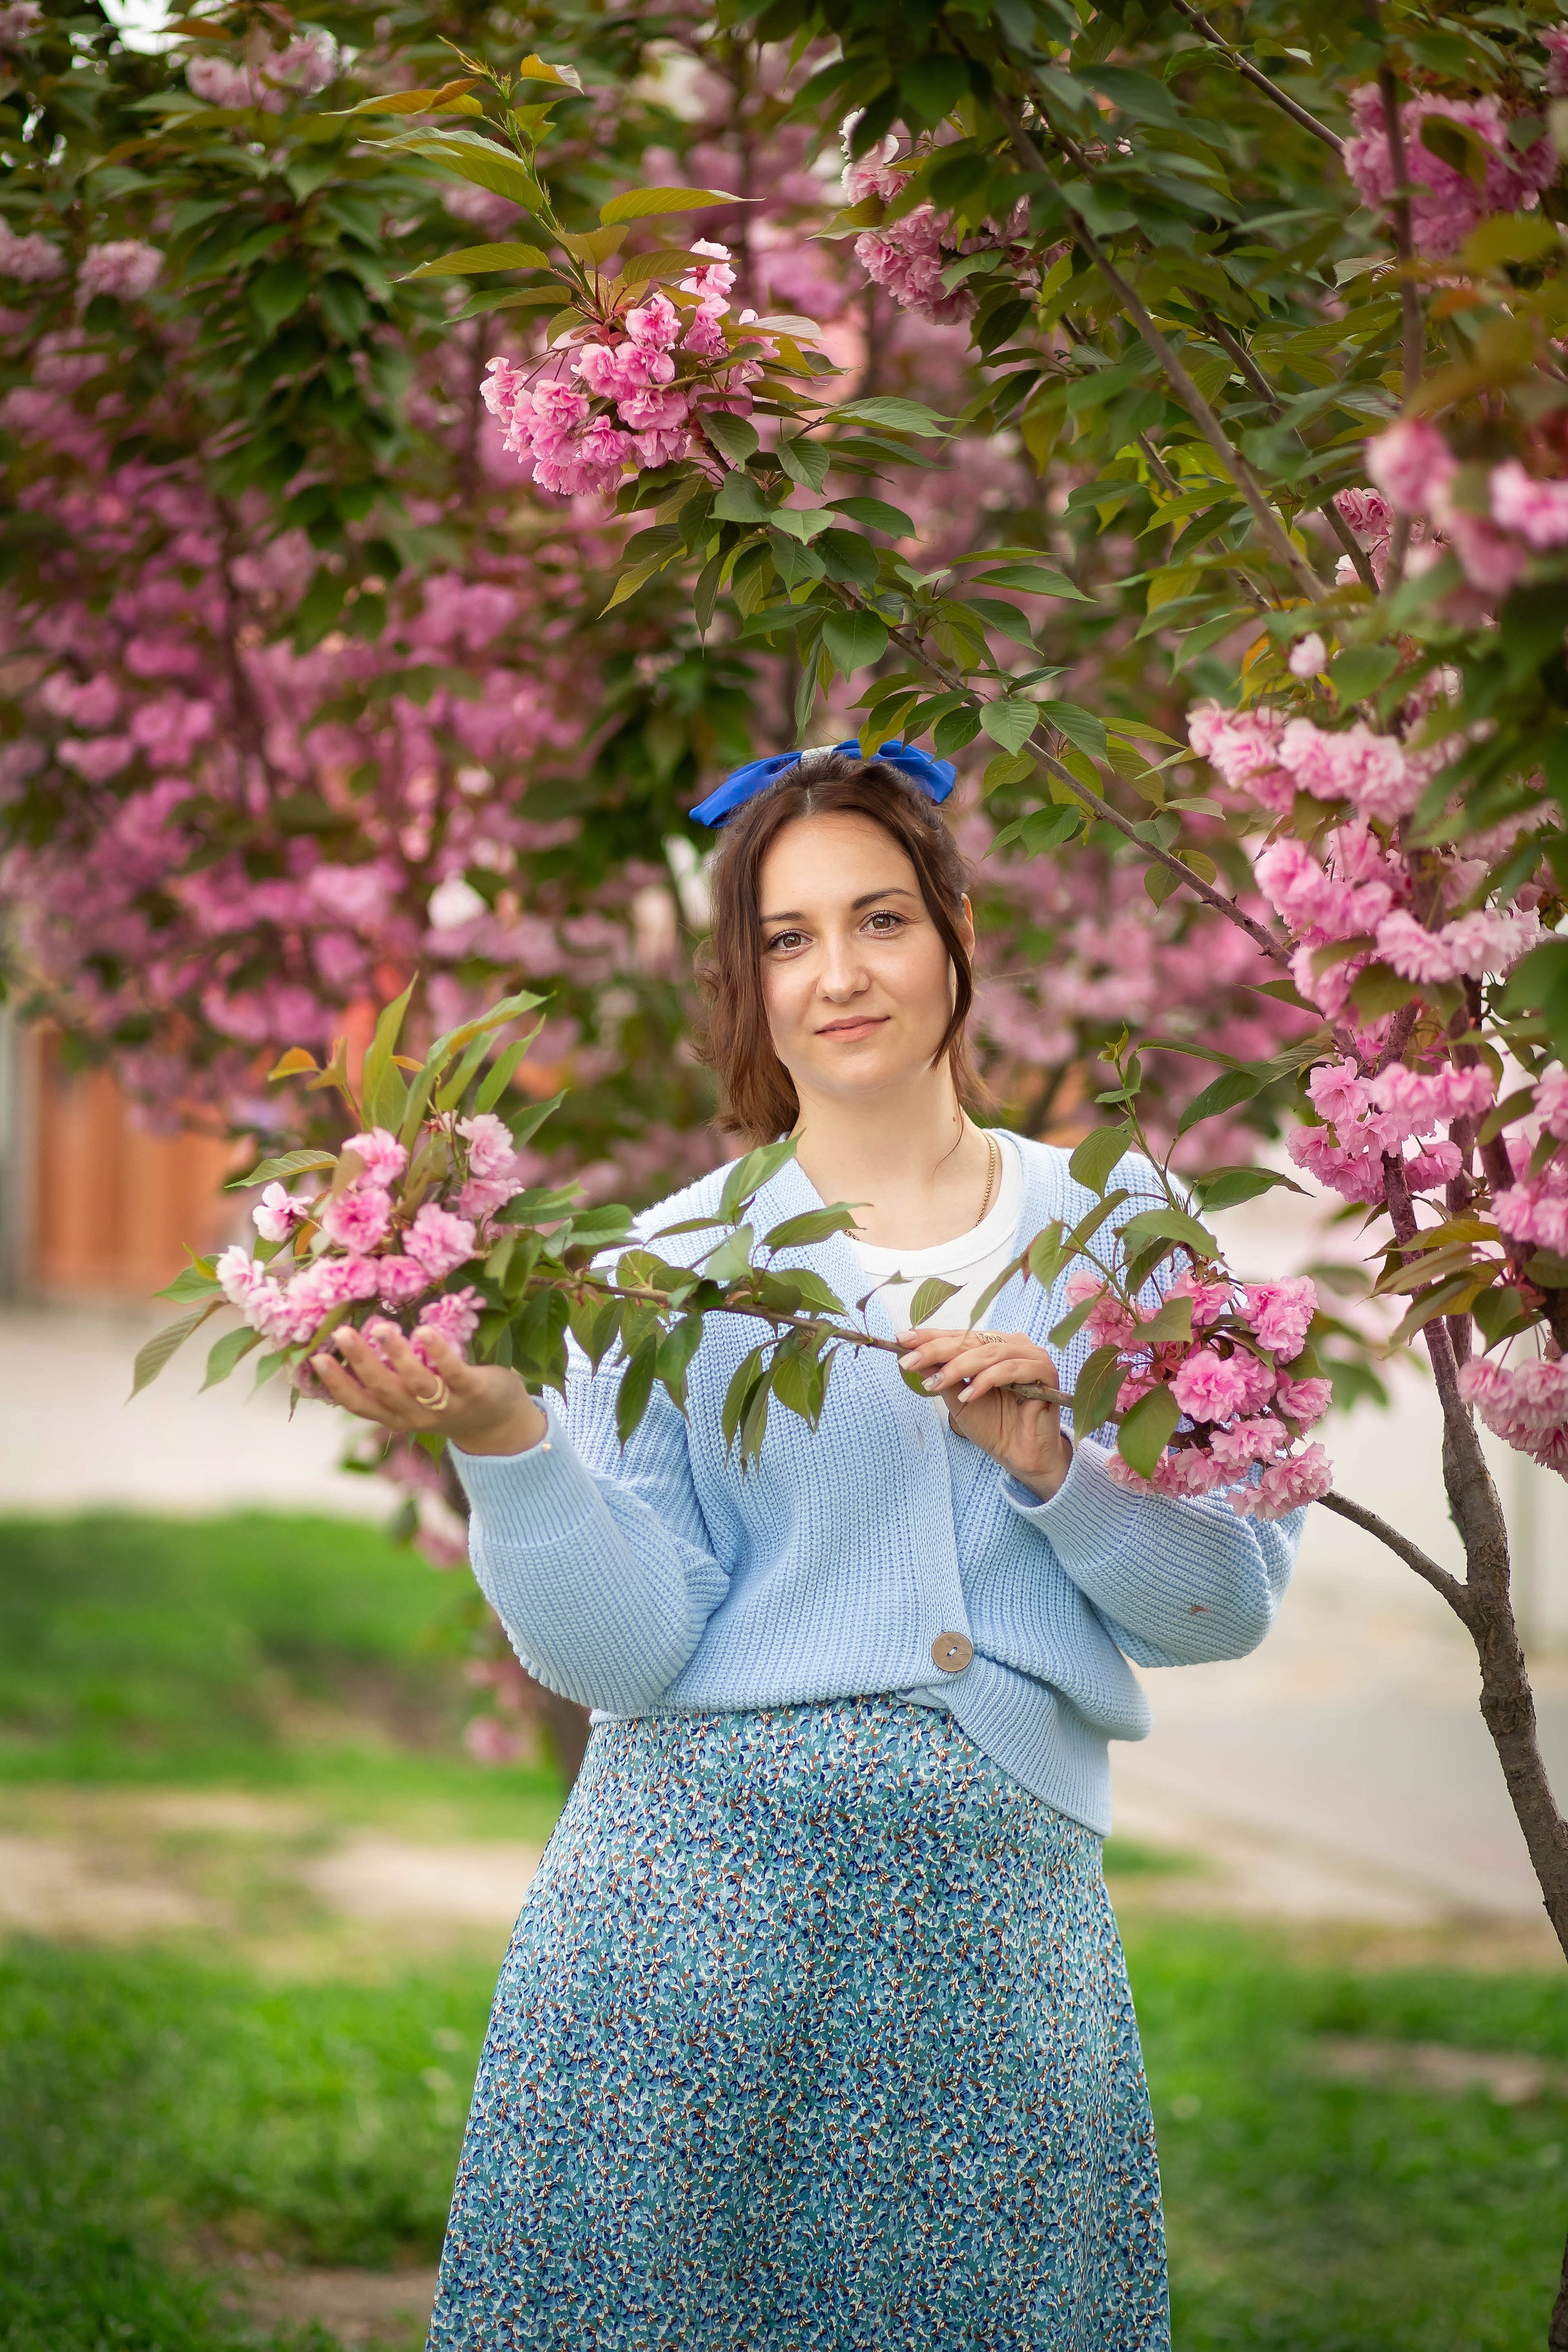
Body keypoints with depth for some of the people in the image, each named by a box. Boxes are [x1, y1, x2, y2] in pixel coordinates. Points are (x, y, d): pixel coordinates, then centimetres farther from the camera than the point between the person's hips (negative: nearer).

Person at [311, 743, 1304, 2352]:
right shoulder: (677, 1266, 5)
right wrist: (502, 1437, -18)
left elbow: (1231, 1603, 7)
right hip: (708, 1864, -1)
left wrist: (1053, 1464, -8)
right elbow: (623, 1649, -4)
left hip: (1005, 1887, 1)